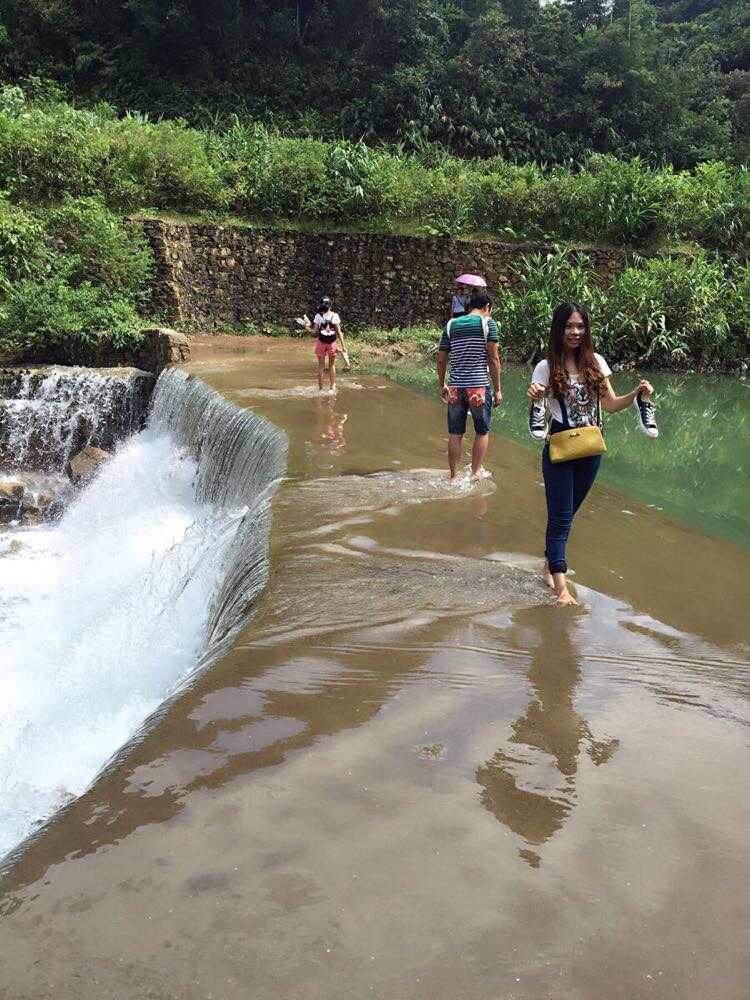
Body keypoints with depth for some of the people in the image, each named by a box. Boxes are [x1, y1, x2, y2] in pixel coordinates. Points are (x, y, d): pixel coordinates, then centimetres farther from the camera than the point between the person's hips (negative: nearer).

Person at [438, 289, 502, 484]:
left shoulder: (451, 325, 9)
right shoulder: (488, 323, -3)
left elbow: (441, 360, 10)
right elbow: (493, 359, -8)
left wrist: (442, 385, 21)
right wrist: (497, 389, -3)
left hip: (455, 387, 3)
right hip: (479, 386, -3)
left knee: (455, 434, 9)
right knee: (482, 431, 15)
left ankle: (454, 477, 13)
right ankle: (476, 472, 21)